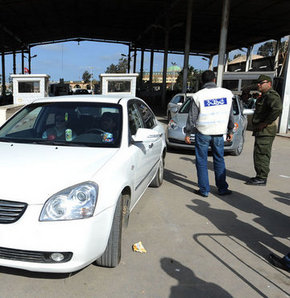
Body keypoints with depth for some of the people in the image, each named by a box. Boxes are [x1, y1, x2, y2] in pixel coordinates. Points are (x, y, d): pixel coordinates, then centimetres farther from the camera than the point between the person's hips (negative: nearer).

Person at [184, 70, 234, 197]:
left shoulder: (198, 96, -7)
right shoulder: (227, 93, 2)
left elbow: (192, 117, -5)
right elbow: (231, 115, 9)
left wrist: (187, 133, 4)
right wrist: (230, 131, 19)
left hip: (203, 133, -3)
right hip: (219, 133, 3)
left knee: (202, 161, 6)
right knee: (219, 160, 15)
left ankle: (204, 190, 10)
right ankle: (222, 188, 21)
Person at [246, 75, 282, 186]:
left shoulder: (271, 95, -13)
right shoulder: (264, 96, 21)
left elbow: (277, 109, -29)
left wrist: (265, 123, -24)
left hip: (265, 131, -11)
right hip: (261, 131, 11)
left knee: (262, 154, -9)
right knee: (258, 154, 14)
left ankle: (262, 178, -4)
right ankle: (260, 176, 23)